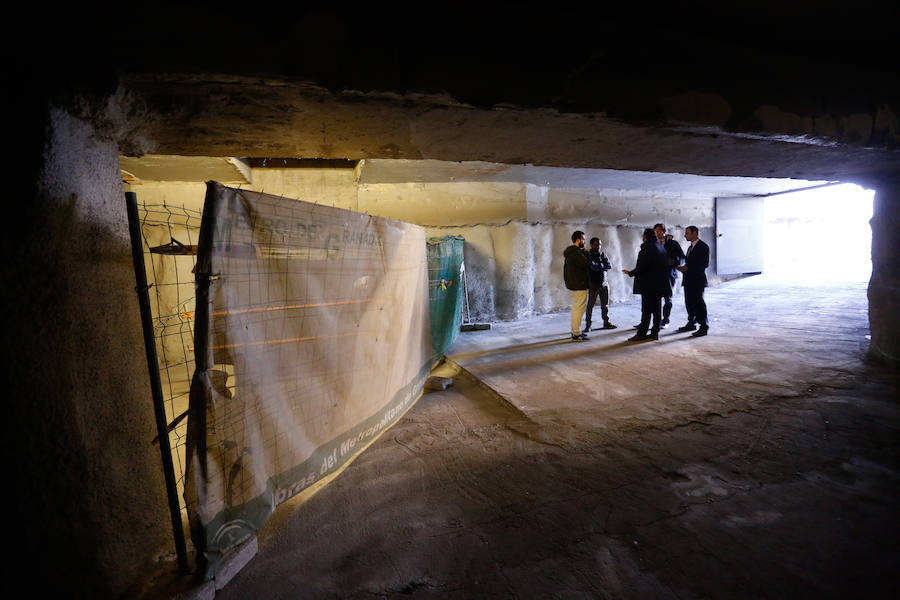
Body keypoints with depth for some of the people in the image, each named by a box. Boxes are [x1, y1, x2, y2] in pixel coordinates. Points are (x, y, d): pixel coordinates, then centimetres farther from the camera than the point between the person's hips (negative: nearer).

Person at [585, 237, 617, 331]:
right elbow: (593, 266, -20)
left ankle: (606, 323, 21)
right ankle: (588, 325, 3)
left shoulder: (603, 255, 11)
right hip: (593, 284, -5)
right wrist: (603, 265, -5)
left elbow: (609, 266, -1)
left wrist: (598, 266, -12)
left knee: (605, 304, 11)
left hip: (604, 284, 6)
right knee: (590, 305, -4)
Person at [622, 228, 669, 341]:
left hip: (648, 284, -8)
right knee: (656, 309, 10)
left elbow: (641, 267, -17)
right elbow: (665, 266, 16)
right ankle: (655, 332, 15)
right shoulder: (661, 248, 14)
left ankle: (641, 333, -3)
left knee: (646, 310, -6)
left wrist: (630, 273, -3)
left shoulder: (647, 247, -12)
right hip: (660, 284, 8)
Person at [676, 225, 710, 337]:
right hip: (688, 280, 9)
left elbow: (705, 264, -16)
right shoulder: (690, 247, 19)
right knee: (689, 303, 14)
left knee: (699, 303, -5)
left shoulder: (703, 246, -9)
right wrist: (683, 267, 2)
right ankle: (691, 323, 25)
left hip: (698, 280, -9)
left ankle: (704, 327, 2)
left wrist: (688, 268, -18)